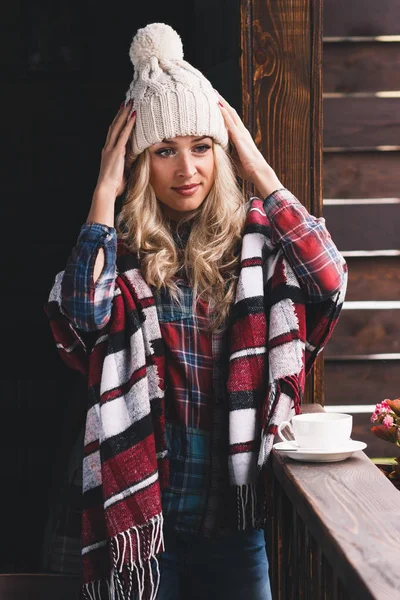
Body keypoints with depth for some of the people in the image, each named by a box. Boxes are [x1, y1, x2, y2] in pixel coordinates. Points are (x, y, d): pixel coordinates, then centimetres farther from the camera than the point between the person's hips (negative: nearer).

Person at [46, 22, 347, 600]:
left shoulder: (253, 238, -1)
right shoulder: (122, 249, -3)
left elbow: (329, 282, -18)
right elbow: (83, 312, -23)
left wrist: (259, 171, -12)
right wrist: (106, 191, -16)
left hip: (235, 510, 1)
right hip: (142, 507, -1)